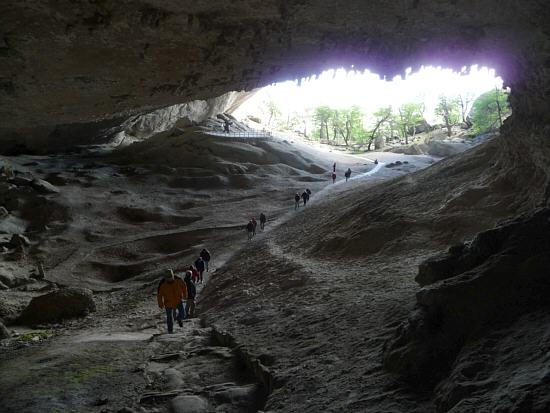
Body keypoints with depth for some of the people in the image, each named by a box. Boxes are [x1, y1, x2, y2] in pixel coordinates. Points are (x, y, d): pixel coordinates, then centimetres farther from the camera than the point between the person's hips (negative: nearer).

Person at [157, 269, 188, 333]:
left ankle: (179, 319, 27)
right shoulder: (162, 284, -16)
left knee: (182, 314, -9)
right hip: (169, 303, -1)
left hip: (178, 300, 1)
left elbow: (184, 287, 7)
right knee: (169, 317, 2)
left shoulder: (179, 281, -13)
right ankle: (170, 330, 22)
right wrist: (161, 304, -5)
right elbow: (159, 294, -5)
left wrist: (184, 295, 15)